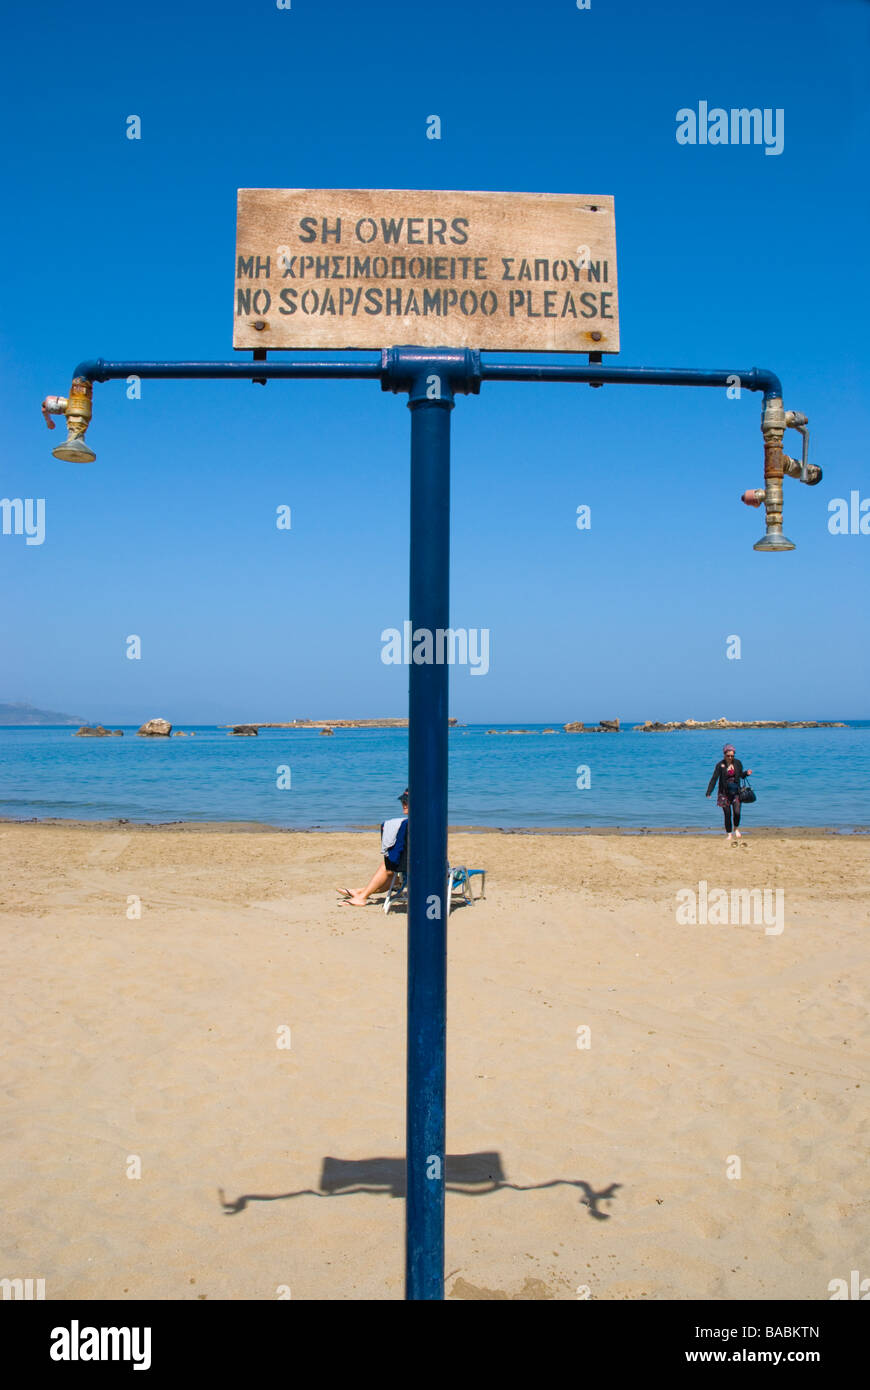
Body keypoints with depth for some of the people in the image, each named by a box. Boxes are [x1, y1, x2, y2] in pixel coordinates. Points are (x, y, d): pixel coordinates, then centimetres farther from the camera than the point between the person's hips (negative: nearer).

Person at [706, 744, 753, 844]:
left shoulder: (737, 763, 0)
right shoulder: (720, 765, -8)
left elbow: (741, 775, 15)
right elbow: (714, 779, -13)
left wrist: (746, 773, -8)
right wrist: (708, 792, -22)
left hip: (736, 792, 1)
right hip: (725, 793, -1)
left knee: (737, 812, -10)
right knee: (727, 814, 1)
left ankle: (736, 829, 19)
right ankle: (729, 834, 16)